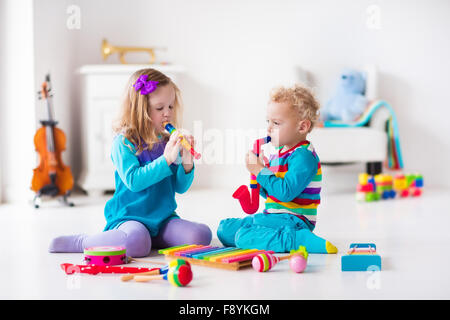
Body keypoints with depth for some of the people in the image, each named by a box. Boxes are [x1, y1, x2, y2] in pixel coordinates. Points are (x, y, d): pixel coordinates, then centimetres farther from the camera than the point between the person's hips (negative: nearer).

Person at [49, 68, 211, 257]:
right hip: (128, 217, -5)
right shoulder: (123, 142, -8)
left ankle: (153, 239, 5)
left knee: (201, 235, -17)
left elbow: (180, 187, 10)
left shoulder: (168, 141, 8)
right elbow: (133, 181, -20)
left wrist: (186, 164, -8)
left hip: (163, 218, 5)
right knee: (137, 243, -36)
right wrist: (166, 160, -22)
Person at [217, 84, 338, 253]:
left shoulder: (304, 156, -17)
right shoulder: (279, 153, 12)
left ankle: (297, 239, -25)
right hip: (273, 216, 10)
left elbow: (285, 193, -26)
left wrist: (260, 170, -17)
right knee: (224, 229, 10)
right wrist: (259, 170, 0)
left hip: (293, 220, -10)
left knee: (244, 236, -28)